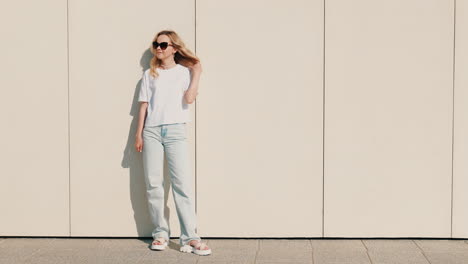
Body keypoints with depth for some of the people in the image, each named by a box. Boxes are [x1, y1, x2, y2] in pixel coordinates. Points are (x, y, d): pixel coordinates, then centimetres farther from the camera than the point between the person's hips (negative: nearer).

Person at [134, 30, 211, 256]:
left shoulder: (184, 72, 9)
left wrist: (196, 74, -2)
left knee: (182, 184, -9)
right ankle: (160, 233, 8)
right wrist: (139, 133, 6)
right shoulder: (149, 74, 15)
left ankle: (190, 238, -11)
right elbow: (144, 105, 12)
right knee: (153, 184, 0)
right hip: (151, 131, 3)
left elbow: (189, 98, -7)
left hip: (175, 131, -2)